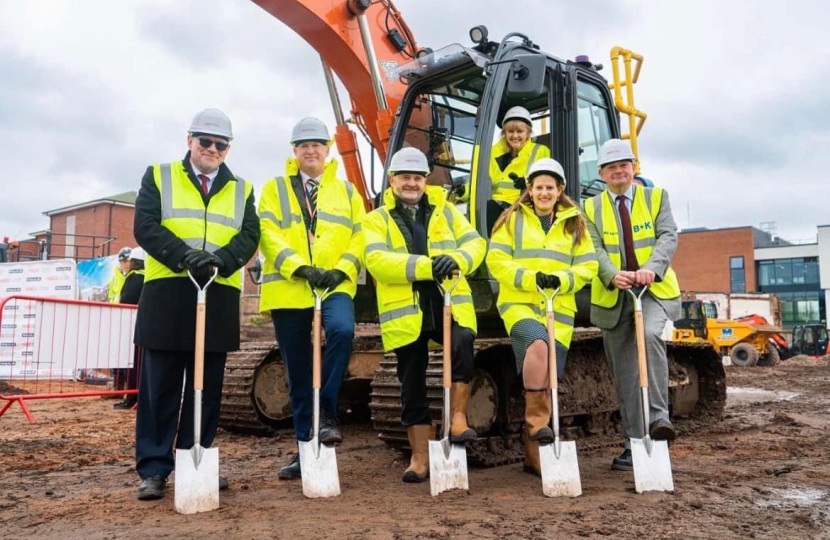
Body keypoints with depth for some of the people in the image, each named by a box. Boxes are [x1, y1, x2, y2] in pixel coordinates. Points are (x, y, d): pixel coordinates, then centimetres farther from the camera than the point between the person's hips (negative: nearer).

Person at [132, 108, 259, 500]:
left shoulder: (241, 190, 15)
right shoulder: (159, 177, 10)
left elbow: (249, 236, 3)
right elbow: (145, 226, -3)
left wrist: (221, 258, -18)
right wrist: (184, 255, -19)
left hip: (220, 296, 2)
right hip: (166, 293, -2)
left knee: (208, 385, 7)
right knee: (160, 384, 1)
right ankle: (153, 468, 11)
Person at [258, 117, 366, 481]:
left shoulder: (346, 190, 17)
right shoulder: (274, 189, 13)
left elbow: (359, 236, 8)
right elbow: (268, 234, -2)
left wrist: (341, 270, -11)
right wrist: (301, 268, -16)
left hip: (335, 285, 0)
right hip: (288, 288, 1)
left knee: (341, 330, -32)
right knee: (298, 370, 5)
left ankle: (326, 411, -14)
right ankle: (305, 444, 18)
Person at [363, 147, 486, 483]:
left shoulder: (445, 212, 14)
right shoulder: (376, 220, 8)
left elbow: (475, 243, 3)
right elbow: (376, 260, -11)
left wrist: (456, 260, -21)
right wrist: (426, 266, -23)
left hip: (449, 305, 0)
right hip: (405, 314, 0)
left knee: (463, 343, -31)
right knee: (412, 388, 7)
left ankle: (458, 419, -14)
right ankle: (420, 458, 22)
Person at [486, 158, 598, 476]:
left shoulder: (575, 224, 13)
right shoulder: (513, 218, 7)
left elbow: (587, 266, 7)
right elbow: (496, 260, -2)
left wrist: (561, 280, -13)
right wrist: (531, 278, -17)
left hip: (559, 310, 3)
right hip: (519, 304, -3)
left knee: (548, 384, 3)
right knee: (538, 343, -35)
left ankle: (534, 455, 17)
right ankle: (536, 421, -22)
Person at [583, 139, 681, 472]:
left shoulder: (656, 197, 7)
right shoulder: (591, 208, 9)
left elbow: (668, 237, -7)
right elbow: (594, 249, -5)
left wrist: (652, 268, -27)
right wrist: (613, 276, -26)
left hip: (655, 290, -1)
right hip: (613, 295, 2)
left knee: (650, 335, -32)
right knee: (624, 373, 4)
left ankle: (658, 416, -22)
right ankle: (635, 444, 14)